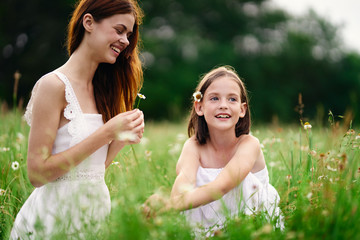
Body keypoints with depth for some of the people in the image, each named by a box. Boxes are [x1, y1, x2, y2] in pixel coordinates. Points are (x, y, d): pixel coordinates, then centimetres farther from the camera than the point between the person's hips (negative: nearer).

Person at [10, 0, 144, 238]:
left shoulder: (102, 89, 8)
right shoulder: (54, 85, -13)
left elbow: (95, 167, 10)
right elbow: (38, 173, -18)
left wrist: (122, 139, -8)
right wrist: (107, 133, -20)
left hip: (94, 216, 7)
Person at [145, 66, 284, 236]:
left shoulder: (249, 144, -19)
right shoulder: (194, 146, -9)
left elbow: (222, 185, -36)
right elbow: (185, 178, -29)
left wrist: (172, 204, -51)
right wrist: (180, 195, -54)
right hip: (210, 231, 3)